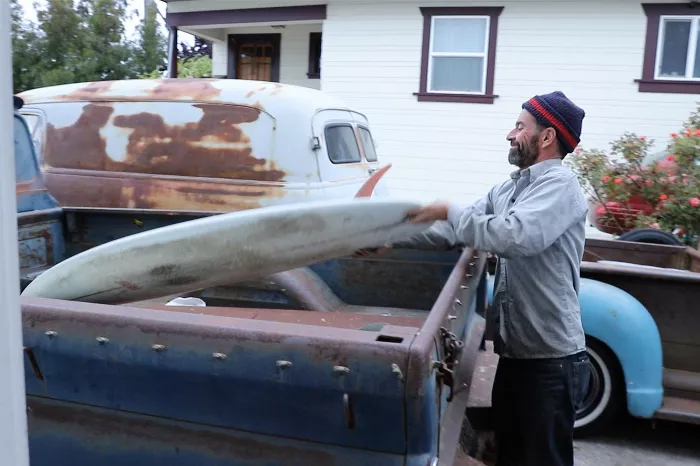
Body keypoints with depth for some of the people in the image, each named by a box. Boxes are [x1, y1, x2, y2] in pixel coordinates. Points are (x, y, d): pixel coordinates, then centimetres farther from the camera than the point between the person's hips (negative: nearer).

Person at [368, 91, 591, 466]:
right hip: (513, 352, 8)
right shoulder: (508, 189, 13)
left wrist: (450, 211, -20)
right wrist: (392, 240, 1)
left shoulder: (560, 185, -14)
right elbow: (455, 231, 9)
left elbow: (513, 236, -30)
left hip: (551, 359, -8)